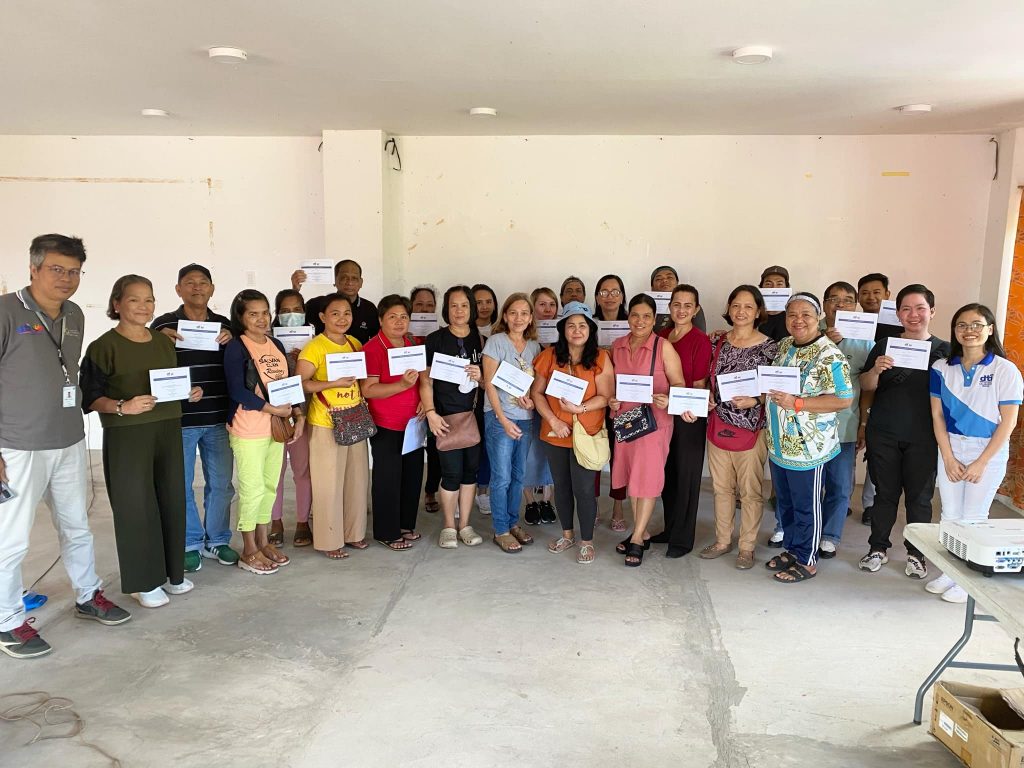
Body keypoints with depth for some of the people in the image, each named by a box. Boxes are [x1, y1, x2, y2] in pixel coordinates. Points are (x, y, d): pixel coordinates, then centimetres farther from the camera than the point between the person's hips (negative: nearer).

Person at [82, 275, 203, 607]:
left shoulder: (165, 341, 12)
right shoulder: (104, 346, -7)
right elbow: (90, 397, -10)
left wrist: (189, 393, 1)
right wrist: (123, 407, -26)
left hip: (168, 430, 6)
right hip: (126, 437, -6)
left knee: (172, 500, 10)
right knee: (136, 505, 0)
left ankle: (171, 572, 26)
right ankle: (143, 581, 14)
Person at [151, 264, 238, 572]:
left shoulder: (224, 325, 9)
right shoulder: (164, 324, -1)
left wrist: (231, 342, -3)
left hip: (218, 419, 3)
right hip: (179, 420, -3)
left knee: (220, 483, 11)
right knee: (181, 485, 6)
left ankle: (217, 540, 26)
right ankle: (190, 543, 21)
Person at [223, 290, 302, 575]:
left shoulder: (276, 345, 10)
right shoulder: (236, 348, -10)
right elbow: (237, 391, -18)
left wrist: (298, 415, 0)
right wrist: (273, 409, -19)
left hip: (276, 427, 7)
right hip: (248, 430, -6)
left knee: (270, 486, 14)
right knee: (252, 489, 0)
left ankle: (263, 541, 28)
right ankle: (249, 551, 13)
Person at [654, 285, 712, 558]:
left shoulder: (701, 341, -10)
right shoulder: (661, 336, 6)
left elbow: (700, 384, -11)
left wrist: (691, 408, -27)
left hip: (689, 416, -6)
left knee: (686, 475, 5)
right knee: (666, 472, 15)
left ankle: (682, 539, 16)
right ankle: (670, 529, 31)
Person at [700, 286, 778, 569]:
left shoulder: (768, 346, -8)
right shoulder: (717, 341, 5)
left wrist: (754, 401, -21)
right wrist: (707, 398, -4)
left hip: (750, 428, -4)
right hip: (718, 425, 4)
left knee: (750, 491, 7)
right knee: (721, 487, 15)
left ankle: (747, 546, 22)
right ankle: (722, 540, 30)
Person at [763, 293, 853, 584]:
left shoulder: (829, 356, -17)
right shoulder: (783, 346, 7)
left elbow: (844, 398, -22)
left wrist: (796, 403, -26)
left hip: (807, 447, -7)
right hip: (779, 445, 7)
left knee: (805, 506, 7)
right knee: (785, 502, 20)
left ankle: (806, 561, 23)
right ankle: (790, 549, 36)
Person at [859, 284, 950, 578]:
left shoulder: (943, 350, 2)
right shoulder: (885, 345, 5)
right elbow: (866, 386, 4)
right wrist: (876, 369, -16)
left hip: (923, 438, 0)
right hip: (883, 435, 1)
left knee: (919, 496, 7)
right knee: (885, 493, 9)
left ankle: (916, 553, 22)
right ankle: (878, 548, 21)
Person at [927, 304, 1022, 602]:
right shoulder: (942, 368, 0)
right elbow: (937, 415, 1)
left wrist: (981, 463, -12)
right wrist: (948, 458, -7)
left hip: (988, 454, -3)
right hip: (950, 451, 3)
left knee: (973, 518, 3)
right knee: (950, 515, 9)